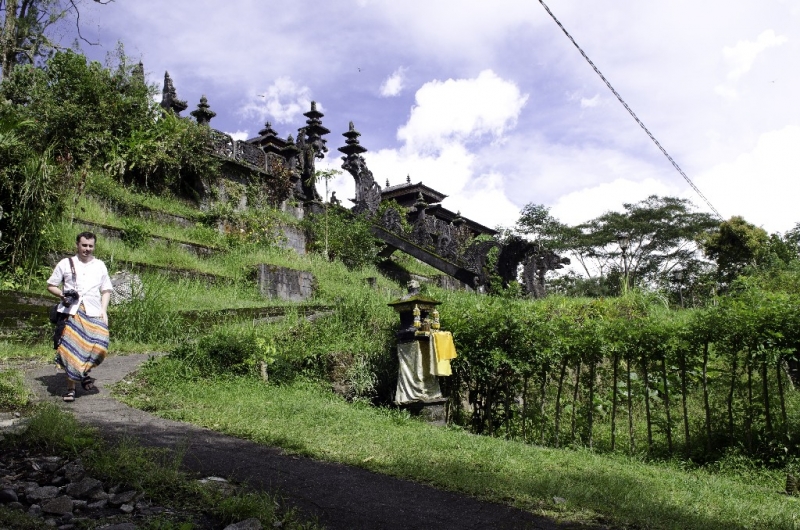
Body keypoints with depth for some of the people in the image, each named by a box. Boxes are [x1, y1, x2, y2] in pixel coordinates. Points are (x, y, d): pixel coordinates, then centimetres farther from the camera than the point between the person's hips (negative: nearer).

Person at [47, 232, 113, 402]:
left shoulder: (100, 265, 16)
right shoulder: (65, 264, 11)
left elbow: (106, 290, 16)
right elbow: (51, 285, 14)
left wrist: (104, 311, 3)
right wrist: (62, 295, -7)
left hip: (93, 313, 1)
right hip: (71, 312, -1)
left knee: (99, 346, -12)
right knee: (71, 350, -3)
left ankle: (83, 373, 15)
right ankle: (71, 388, 7)